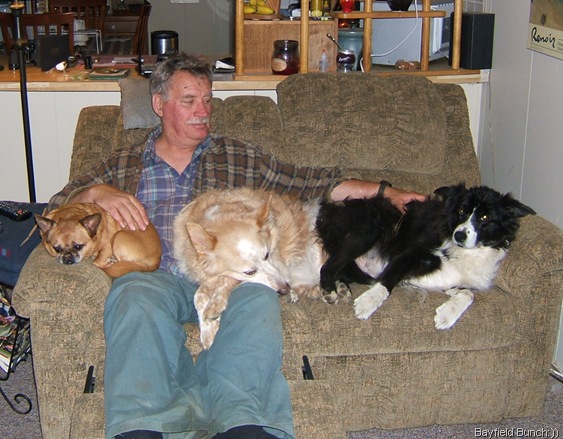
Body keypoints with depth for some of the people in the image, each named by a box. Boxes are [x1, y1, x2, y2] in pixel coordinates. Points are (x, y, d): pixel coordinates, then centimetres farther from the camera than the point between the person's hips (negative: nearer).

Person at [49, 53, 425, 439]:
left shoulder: (239, 157, 26)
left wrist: (384, 191, 15)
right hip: (153, 275, 0)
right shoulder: (123, 167, 25)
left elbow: (314, 182, 23)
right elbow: (60, 204, 19)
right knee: (136, 297, -37)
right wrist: (97, 192, -3)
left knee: (258, 296, -35)